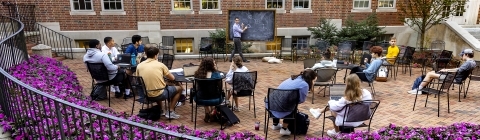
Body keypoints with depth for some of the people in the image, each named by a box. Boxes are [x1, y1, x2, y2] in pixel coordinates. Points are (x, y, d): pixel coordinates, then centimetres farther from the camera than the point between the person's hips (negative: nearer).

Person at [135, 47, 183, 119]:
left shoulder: (139, 66, 0)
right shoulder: (160, 65, -7)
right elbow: (172, 78, 2)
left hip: (147, 96, 5)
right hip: (160, 95, -5)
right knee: (179, 88, 19)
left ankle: (160, 110, 38)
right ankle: (170, 112, 13)